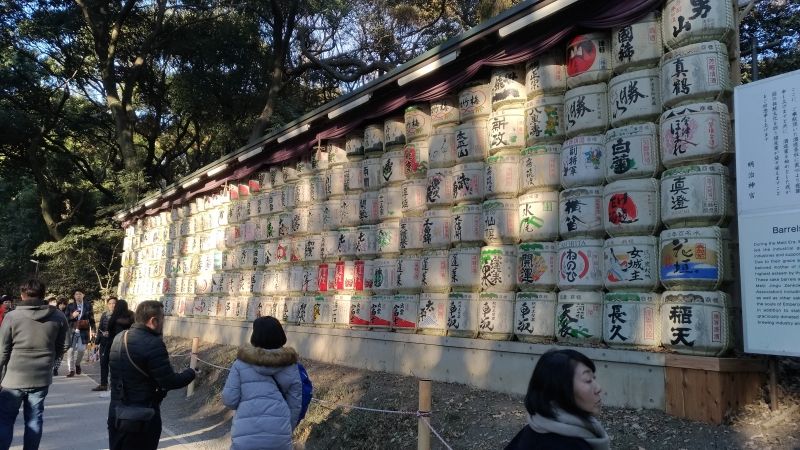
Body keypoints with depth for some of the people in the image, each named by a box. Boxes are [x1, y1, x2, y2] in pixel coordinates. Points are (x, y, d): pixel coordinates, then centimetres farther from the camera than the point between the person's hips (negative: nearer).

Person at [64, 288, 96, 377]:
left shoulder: (88, 305, 6)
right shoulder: (70, 306, 6)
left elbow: (91, 319, 6)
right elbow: (65, 318, 5)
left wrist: (93, 330, -1)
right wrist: (72, 316, -15)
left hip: (83, 331, -1)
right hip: (72, 331, 1)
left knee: (81, 349, -6)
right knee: (70, 350, -1)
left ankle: (77, 364, 24)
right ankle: (71, 370, 10)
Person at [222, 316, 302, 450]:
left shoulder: (242, 363, 4)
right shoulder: (289, 364, 7)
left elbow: (229, 400, 1)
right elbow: (295, 402, 7)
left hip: (246, 434, -1)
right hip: (279, 432, 1)